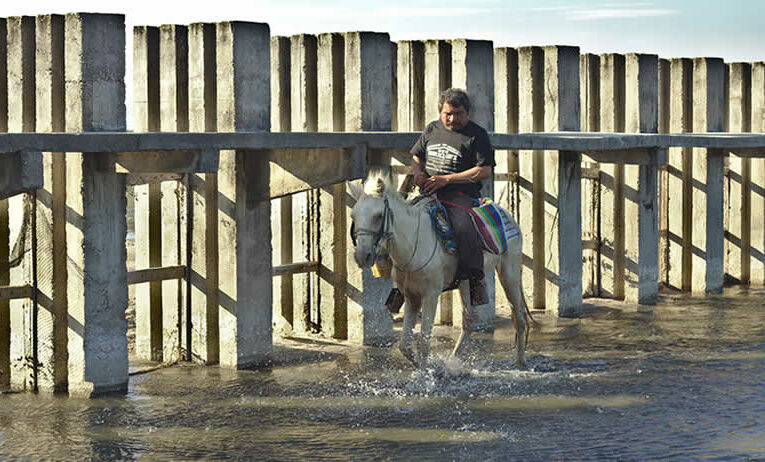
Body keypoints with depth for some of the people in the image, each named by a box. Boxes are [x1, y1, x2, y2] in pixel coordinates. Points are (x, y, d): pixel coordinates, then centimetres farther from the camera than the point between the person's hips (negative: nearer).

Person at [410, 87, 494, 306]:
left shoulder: (477, 134, 0)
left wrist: (446, 179, -14)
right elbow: (416, 157, 27)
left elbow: (484, 171, -9)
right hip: (429, 193, 6)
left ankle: (476, 280, -23)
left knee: (464, 229, -33)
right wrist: (418, 172, 1)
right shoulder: (432, 129, 17)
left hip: (460, 194, -6)